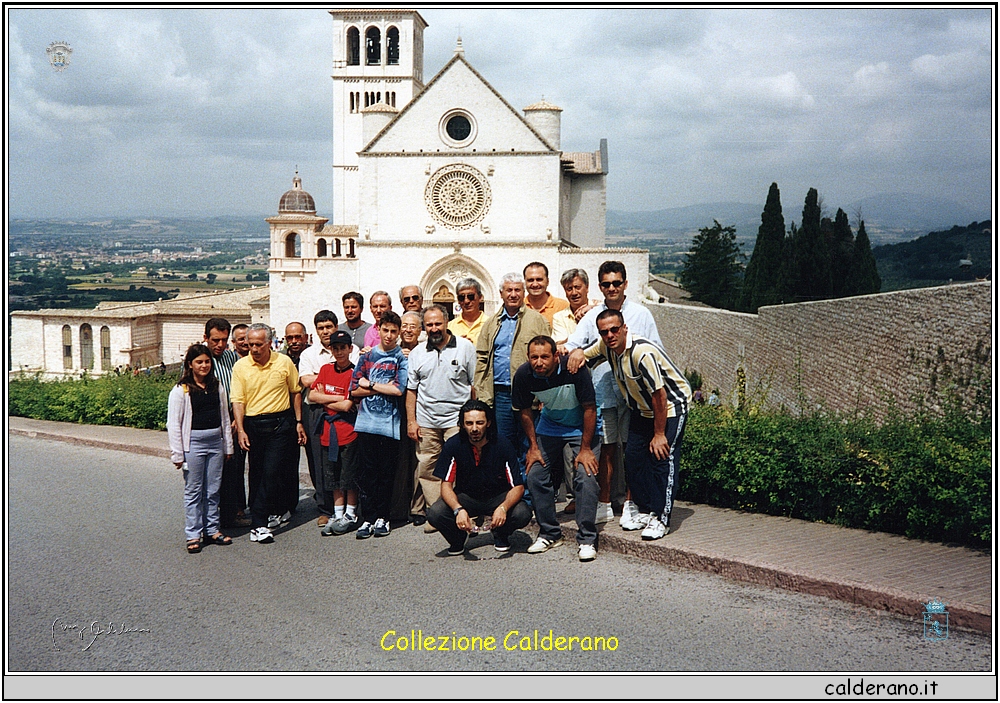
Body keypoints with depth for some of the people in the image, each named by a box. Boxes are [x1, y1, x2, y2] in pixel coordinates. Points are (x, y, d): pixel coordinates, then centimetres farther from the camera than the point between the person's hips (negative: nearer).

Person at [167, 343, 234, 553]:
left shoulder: (217, 387, 9)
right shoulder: (181, 390, -5)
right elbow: (174, 424, -5)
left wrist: (228, 446, 15)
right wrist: (177, 454, -8)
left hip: (215, 441, 4)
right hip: (194, 442, -4)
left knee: (213, 489, 10)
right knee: (193, 491, 2)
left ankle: (212, 530, 21)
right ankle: (193, 535, 10)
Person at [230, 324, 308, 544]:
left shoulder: (284, 362, 1)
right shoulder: (241, 366, 0)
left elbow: (296, 392, 10)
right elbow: (237, 400, -2)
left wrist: (299, 422, 8)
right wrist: (240, 430, -11)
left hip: (281, 423, -2)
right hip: (253, 425, 2)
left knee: (272, 472, -10)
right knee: (256, 474, 7)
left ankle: (259, 523, -6)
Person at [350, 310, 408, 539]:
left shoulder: (402, 357, 3)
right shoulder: (367, 356, 12)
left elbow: (399, 390, -10)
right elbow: (354, 390, 7)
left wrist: (370, 385, -1)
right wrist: (384, 388, -4)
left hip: (390, 424, -2)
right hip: (367, 423, 2)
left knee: (387, 473, 4)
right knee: (366, 473, 2)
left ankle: (382, 517, 13)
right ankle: (367, 518, 8)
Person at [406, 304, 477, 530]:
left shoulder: (465, 348, 2)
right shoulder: (417, 354, 11)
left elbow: (476, 384, 3)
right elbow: (411, 389, 13)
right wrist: (411, 421, 6)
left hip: (457, 419, -3)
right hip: (426, 421, 3)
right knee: (427, 468, 3)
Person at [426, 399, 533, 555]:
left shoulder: (503, 446, -18)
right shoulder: (453, 446, -16)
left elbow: (518, 486, -16)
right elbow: (446, 485, -15)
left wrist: (503, 507, -38)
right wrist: (458, 510, -36)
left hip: (498, 497, 0)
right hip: (465, 497, 0)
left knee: (522, 514, -29)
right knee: (435, 514, -28)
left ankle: (501, 534, 7)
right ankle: (458, 537, 7)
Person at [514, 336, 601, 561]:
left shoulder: (574, 369, -30)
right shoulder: (524, 375, -19)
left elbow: (589, 408, -21)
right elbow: (525, 411, -1)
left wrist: (585, 449, -19)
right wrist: (533, 446, -2)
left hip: (582, 428, -4)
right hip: (549, 428, 4)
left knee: (586, 476, -18)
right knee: (535, 476, -3)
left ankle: (587, 539, -6)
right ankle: (550, 534, 14)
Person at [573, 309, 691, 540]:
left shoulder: (642, 352, -32)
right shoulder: (606, 347, -9)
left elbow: (659, 395, -27)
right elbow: (582, 356, 12)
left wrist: (659, 434, -20)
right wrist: (577, 354, -12)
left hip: (671, 406, -8)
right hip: (642, 409, 8)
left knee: (662, 457, -13)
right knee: (634, 456, 1)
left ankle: (661, 519, -6)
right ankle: (646, 511, 13)